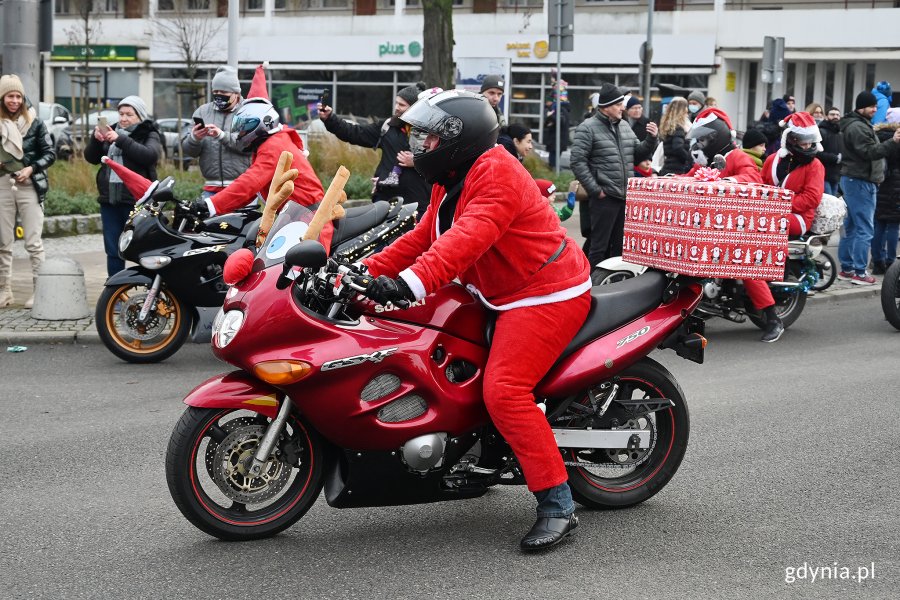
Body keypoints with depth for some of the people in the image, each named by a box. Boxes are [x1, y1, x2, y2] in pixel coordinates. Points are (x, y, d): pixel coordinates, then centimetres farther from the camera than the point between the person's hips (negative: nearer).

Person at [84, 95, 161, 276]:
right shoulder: (111, 132, 18)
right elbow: (91, 158, 12)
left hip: (136, 201, -5)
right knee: (113, 251, 7)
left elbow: (150, 155, -16)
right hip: (110, 200, 5)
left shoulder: (149, 135, 4)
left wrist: (120, 140, -21)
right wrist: (96, 139, -7)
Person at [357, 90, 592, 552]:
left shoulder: (495, 173, -20)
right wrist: (367, 271, 1)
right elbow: (422, 238, 14)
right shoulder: (451, 182, 15)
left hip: (546, 297, -11)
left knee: (505, 391, -24)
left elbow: (469, 237, -36)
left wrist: (413, 282, -48)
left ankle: (557, 506, -21)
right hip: (503, 297, 11)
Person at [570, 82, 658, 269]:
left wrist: (651, 139, 2)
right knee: (599, 246, -1)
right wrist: (596, 190, -14)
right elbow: (578, 162, -13)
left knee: (620, 246, 14)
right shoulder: (588, 128, -7)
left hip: (626, 197, 7)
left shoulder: (624, 126, 15)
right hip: (604, 197, -7)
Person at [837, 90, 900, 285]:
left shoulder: (860, 124, 19)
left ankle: (846, 268, 17)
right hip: (860, 181, -11)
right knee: (864, 229, -10)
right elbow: (869, 152, -23)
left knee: (851, 227, 13)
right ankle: (860, 273, -9)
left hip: (852, 180, 11)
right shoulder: (858, 127, -14)